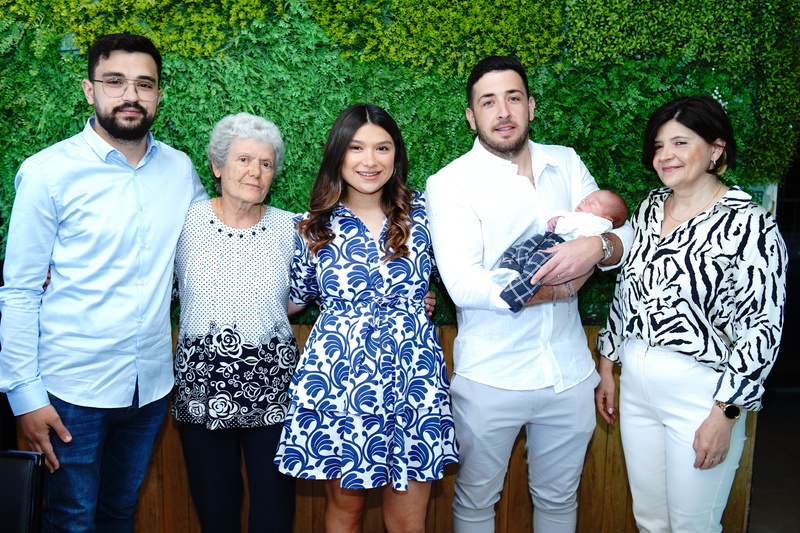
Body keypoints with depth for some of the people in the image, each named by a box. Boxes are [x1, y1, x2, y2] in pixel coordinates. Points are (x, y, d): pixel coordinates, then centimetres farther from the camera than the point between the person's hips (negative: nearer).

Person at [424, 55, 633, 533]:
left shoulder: (567, 163, 5)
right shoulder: (450, 183, -10)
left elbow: (627, 237, 3)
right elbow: (464, 285, -21)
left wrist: (598, 245, -21)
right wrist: (560, 286, -16)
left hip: (570, 372, 4)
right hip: (491, 379, -4)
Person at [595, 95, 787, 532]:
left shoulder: (749, 226, -14)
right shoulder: (649, 209, 6)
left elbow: (760, 331, -14)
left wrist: (725, 414, -16)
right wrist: (607, 368, 14)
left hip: (701, 394, -5)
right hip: (636, 386, 6)